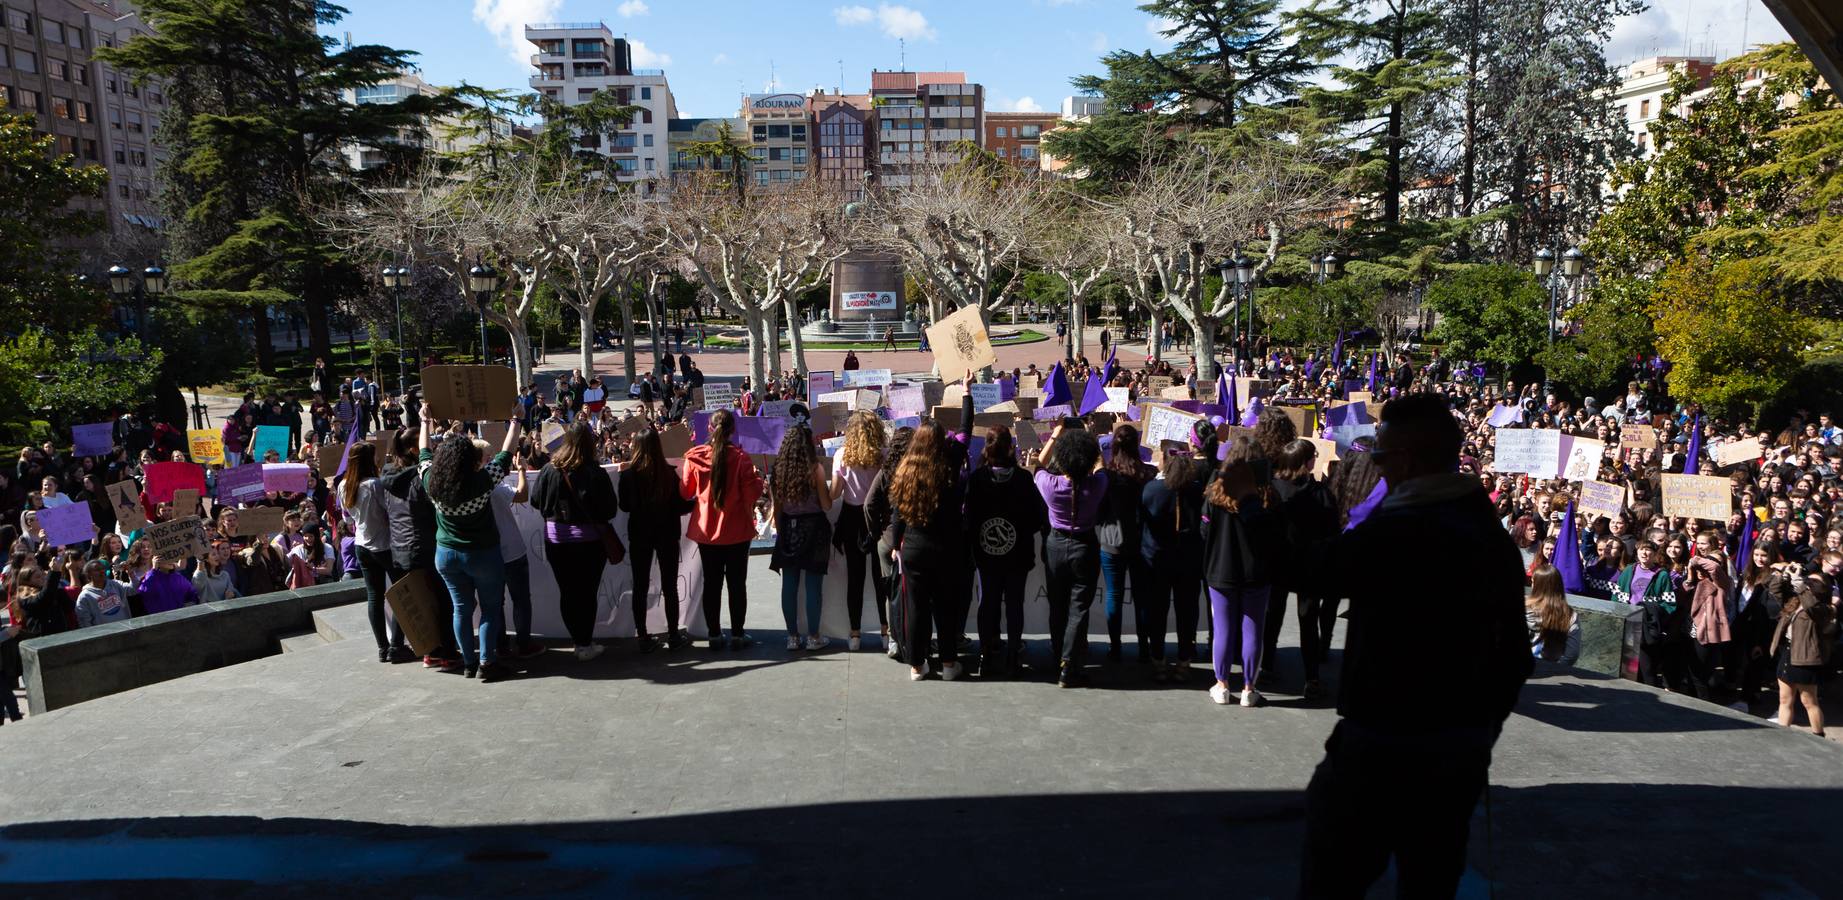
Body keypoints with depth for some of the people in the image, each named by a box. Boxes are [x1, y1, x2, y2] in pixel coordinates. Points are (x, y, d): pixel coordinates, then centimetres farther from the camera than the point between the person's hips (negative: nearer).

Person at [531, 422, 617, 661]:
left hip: (556, 539, 2)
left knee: (566, 592, 13)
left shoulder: (549, 470, -9)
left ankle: (578, 641, 20)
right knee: (587, 592, 8)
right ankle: (586, 645, 11)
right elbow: (610, 509, -12)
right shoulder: (595, 473, -17)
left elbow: (536, 501, 1)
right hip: (589, 540, -2)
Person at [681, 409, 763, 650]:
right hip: (736, 531, -2)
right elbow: (753, 493, -13)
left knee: (711, 583, 13)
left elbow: (685, 492, 2)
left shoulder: (694, 457, -8)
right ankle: (737, 635, 13)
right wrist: (757, 477, 5)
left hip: (706, 530, 2)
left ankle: (714, 635, 18)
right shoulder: (740, 458, -15)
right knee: (737, 583, 9)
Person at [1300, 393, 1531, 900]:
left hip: (1383, 745, -8)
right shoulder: (1496, 537, 8)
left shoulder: (1393, 533, -20)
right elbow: (1515, 655, 13)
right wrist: (1482, 731, 22)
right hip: (1463, 749, 8)